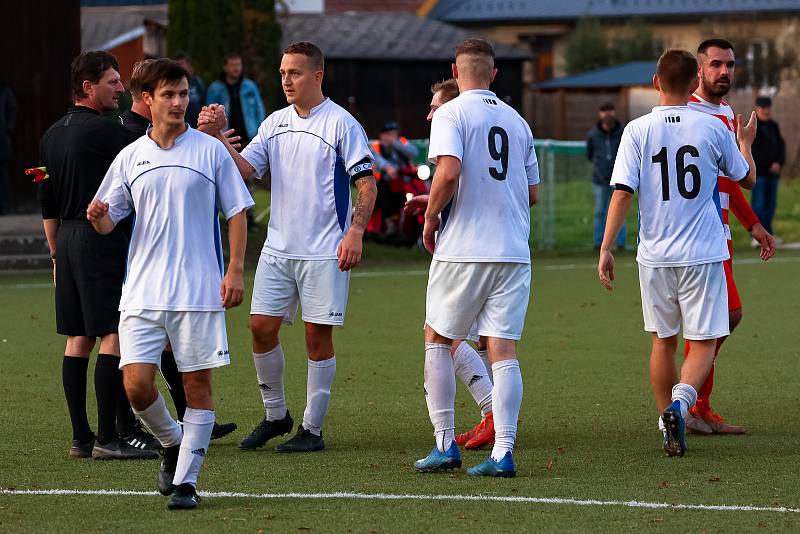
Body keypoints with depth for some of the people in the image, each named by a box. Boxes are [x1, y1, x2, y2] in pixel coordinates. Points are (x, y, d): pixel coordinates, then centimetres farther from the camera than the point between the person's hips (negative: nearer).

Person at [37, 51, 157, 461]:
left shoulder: (52, 135, 14)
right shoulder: (105, 131, -12)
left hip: (67, 239, 9)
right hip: (103, 239, -9)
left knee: (78, 339, 9)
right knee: (114, 336, -8)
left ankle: (80, 438, 9)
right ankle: (107, 439, -11)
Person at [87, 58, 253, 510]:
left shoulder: (211, 151, 2)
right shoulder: (130, 157, 9)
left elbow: (237, 213, 4)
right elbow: (109, 222, 12)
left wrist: (236, 270, -6)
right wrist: (98, 216, -13)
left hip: (199, 292, -2)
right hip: (143, 293, 2)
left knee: (198, 384, -2)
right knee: (137, 383, -8)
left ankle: (186, 480, 6)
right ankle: (172, 444, 20)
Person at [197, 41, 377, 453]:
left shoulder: (342, 124, -6)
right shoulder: (274, 124, 10)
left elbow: (367, 183, -7)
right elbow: (243, 169, 4)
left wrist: (355, 233, -18)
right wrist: (218, 136, -11)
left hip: (325, 251, -5)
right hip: (278, 248, 5)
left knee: (318, 335, -1)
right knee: (261, 327, 2)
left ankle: (312, 429, 7)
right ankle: (276, 416, 19)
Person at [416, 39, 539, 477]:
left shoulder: (451, 114, -4)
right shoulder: (517, 121, 13)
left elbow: (448, 172, -19)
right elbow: (533, 192, 15)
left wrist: (431, 218, -5)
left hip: (463, 248, -4)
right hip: (514, 251, 4)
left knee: (437, 339, 12)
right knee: (503, 348, 1)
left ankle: (445, 444, 8)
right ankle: (503, 453, -8)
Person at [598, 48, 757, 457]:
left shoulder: (638, 130, -4)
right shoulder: (713, 129, -3)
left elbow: (623, 192, -10)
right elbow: (747, 179, 11)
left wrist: (606, 249, -7)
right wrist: (746, 143, 31)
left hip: (655, 256, 2)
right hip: (703, 255, -2)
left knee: (663, 342, 16)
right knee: (703, 343, 3)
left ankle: (668, 426, 21)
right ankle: (680, 402, -23)